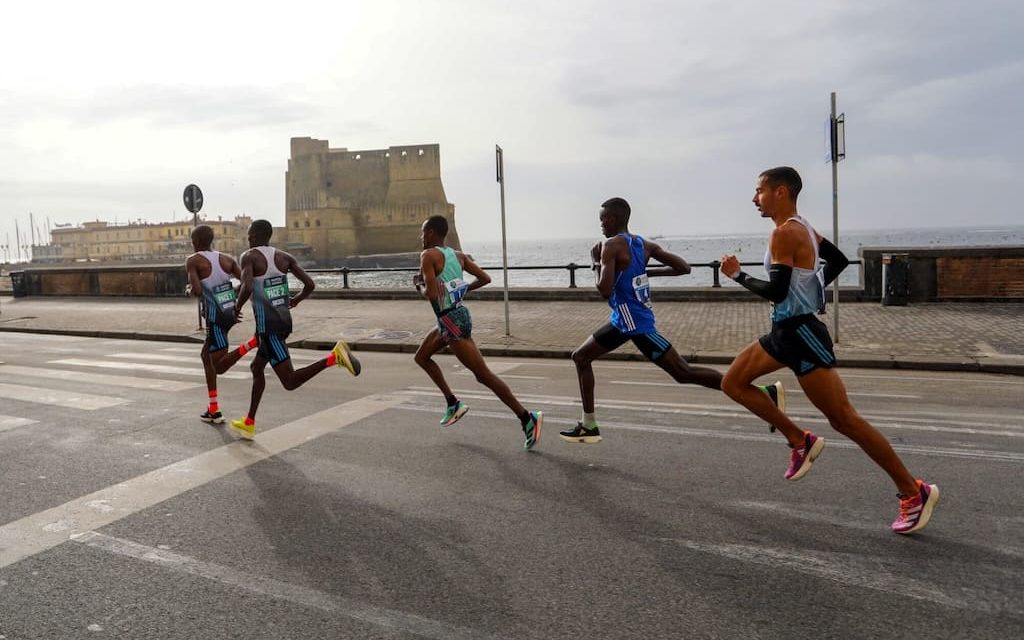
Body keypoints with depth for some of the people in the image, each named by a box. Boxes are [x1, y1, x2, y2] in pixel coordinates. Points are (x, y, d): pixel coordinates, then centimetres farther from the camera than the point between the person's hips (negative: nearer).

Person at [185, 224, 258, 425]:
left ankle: (253, 342, -24)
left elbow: (197, 291, -18)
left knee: (219, 367, -3)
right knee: (206, 355, 22)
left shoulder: (192, 261, -5)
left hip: (216, 316, -7)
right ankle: (213, 410, 23)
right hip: (231, 312, 7)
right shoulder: (227, 259, 9)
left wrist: (188, 290, 5)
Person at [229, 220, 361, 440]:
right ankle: (249, 424, 32)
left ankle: (335, 356, -28)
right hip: (285, 320, 8)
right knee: (257, 368, 24)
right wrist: (296, 300, 22)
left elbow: (247, 287, -25)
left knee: (290, 382, -10)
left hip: (268, 324, -8)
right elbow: (310, 285, 2)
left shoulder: (249, 256, -7)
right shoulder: (285, 257, 9)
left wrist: (238, 306, -5)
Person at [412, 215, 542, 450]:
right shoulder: (457, 255, 10)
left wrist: (418, 284, -2)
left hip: (451, 321, -9)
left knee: (483, 375, -8)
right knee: (421, 357, 24)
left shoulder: (428, 255, -12)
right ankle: (453, 402, 24)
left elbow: (431, 294, -22)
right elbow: (485, 278, 9)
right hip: (458, 314, 9)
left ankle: (527, 418, -9)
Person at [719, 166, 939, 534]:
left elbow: (775, 292, -25)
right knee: (733, 383, 13)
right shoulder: (801, 227, 12)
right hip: (787, 330, 10)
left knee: (843, 418, -5)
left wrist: (737, 274, -11)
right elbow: (839, 260, 23)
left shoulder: (784, 233, -18)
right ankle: (800, 441, 16)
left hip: (800, 332, -10)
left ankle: (914, 493, 6)